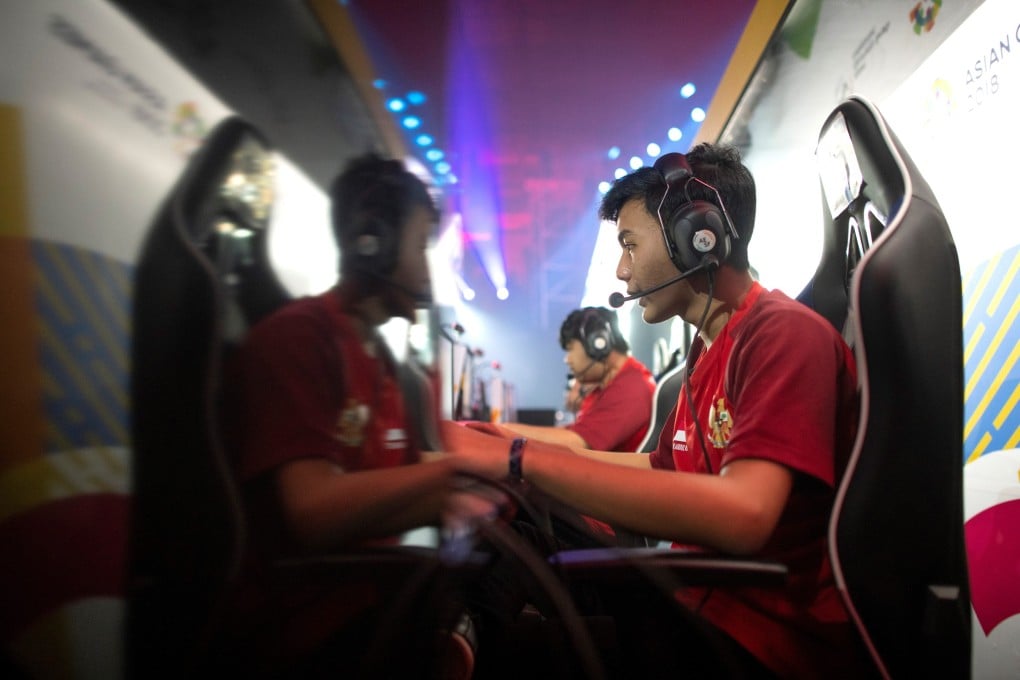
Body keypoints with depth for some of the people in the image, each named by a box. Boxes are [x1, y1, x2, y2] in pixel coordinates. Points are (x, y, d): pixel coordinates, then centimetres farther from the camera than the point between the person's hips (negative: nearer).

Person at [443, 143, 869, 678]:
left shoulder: (785, 332, -17)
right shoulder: (708, 350, 10)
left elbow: (741, 515, -31)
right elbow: (661, 469, 18)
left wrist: (521, 459, -29)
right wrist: (512, 445, 12)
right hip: (701, 603, 8)